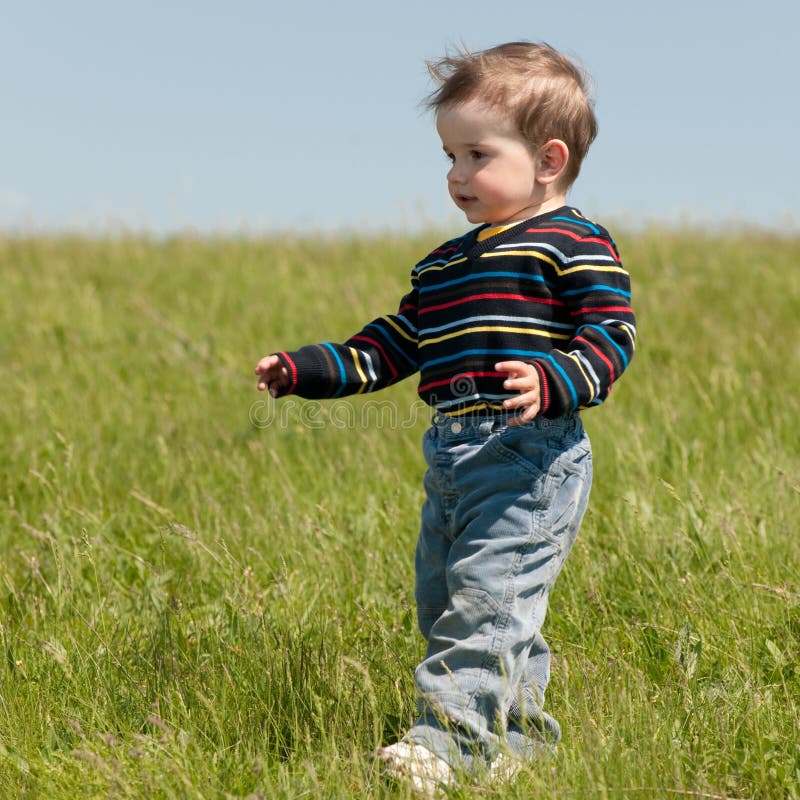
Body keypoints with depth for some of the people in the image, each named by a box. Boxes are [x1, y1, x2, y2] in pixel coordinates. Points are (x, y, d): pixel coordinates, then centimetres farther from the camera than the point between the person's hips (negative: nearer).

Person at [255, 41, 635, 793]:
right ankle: (517, 735, 22)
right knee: (442, 597, 11)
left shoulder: (574, 245, -3)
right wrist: (304, 369, 16)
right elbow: (390, 346, 24)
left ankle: (451, 739, -21)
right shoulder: (446, 265, 21)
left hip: (530, 457, -9)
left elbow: (611, 335, -12)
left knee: (488, 595, -17)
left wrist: (550, 382, -29)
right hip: (451, 460, 9)